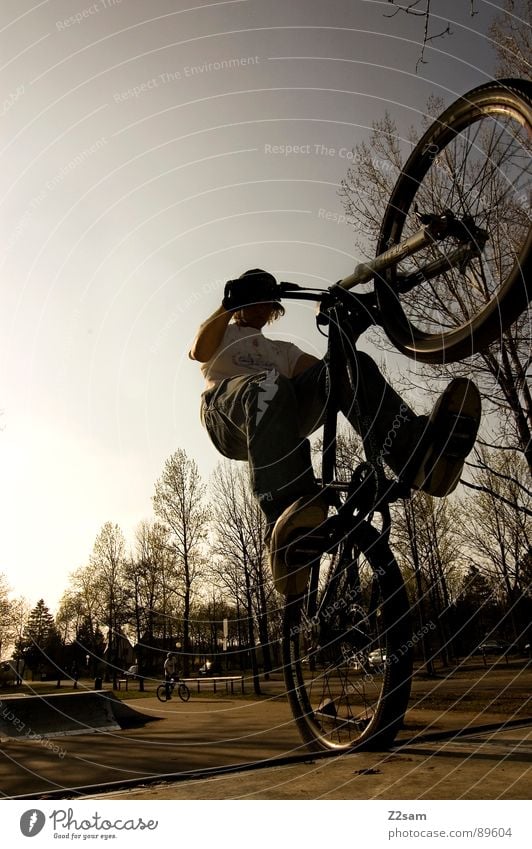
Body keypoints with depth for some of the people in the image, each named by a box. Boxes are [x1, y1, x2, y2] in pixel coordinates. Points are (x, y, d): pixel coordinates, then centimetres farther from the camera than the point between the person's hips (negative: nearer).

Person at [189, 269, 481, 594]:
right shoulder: (222, 334, 32)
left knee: (352, 364, -21)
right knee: (269, 385, -41)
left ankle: (419, 452, -47)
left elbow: (323, 366, 17)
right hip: (227, 418, -3)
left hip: (286, 415, 4)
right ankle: (289, 522, -63)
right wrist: (227, 306, 3)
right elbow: (199, 351, 4)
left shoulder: (281, 349, 40)